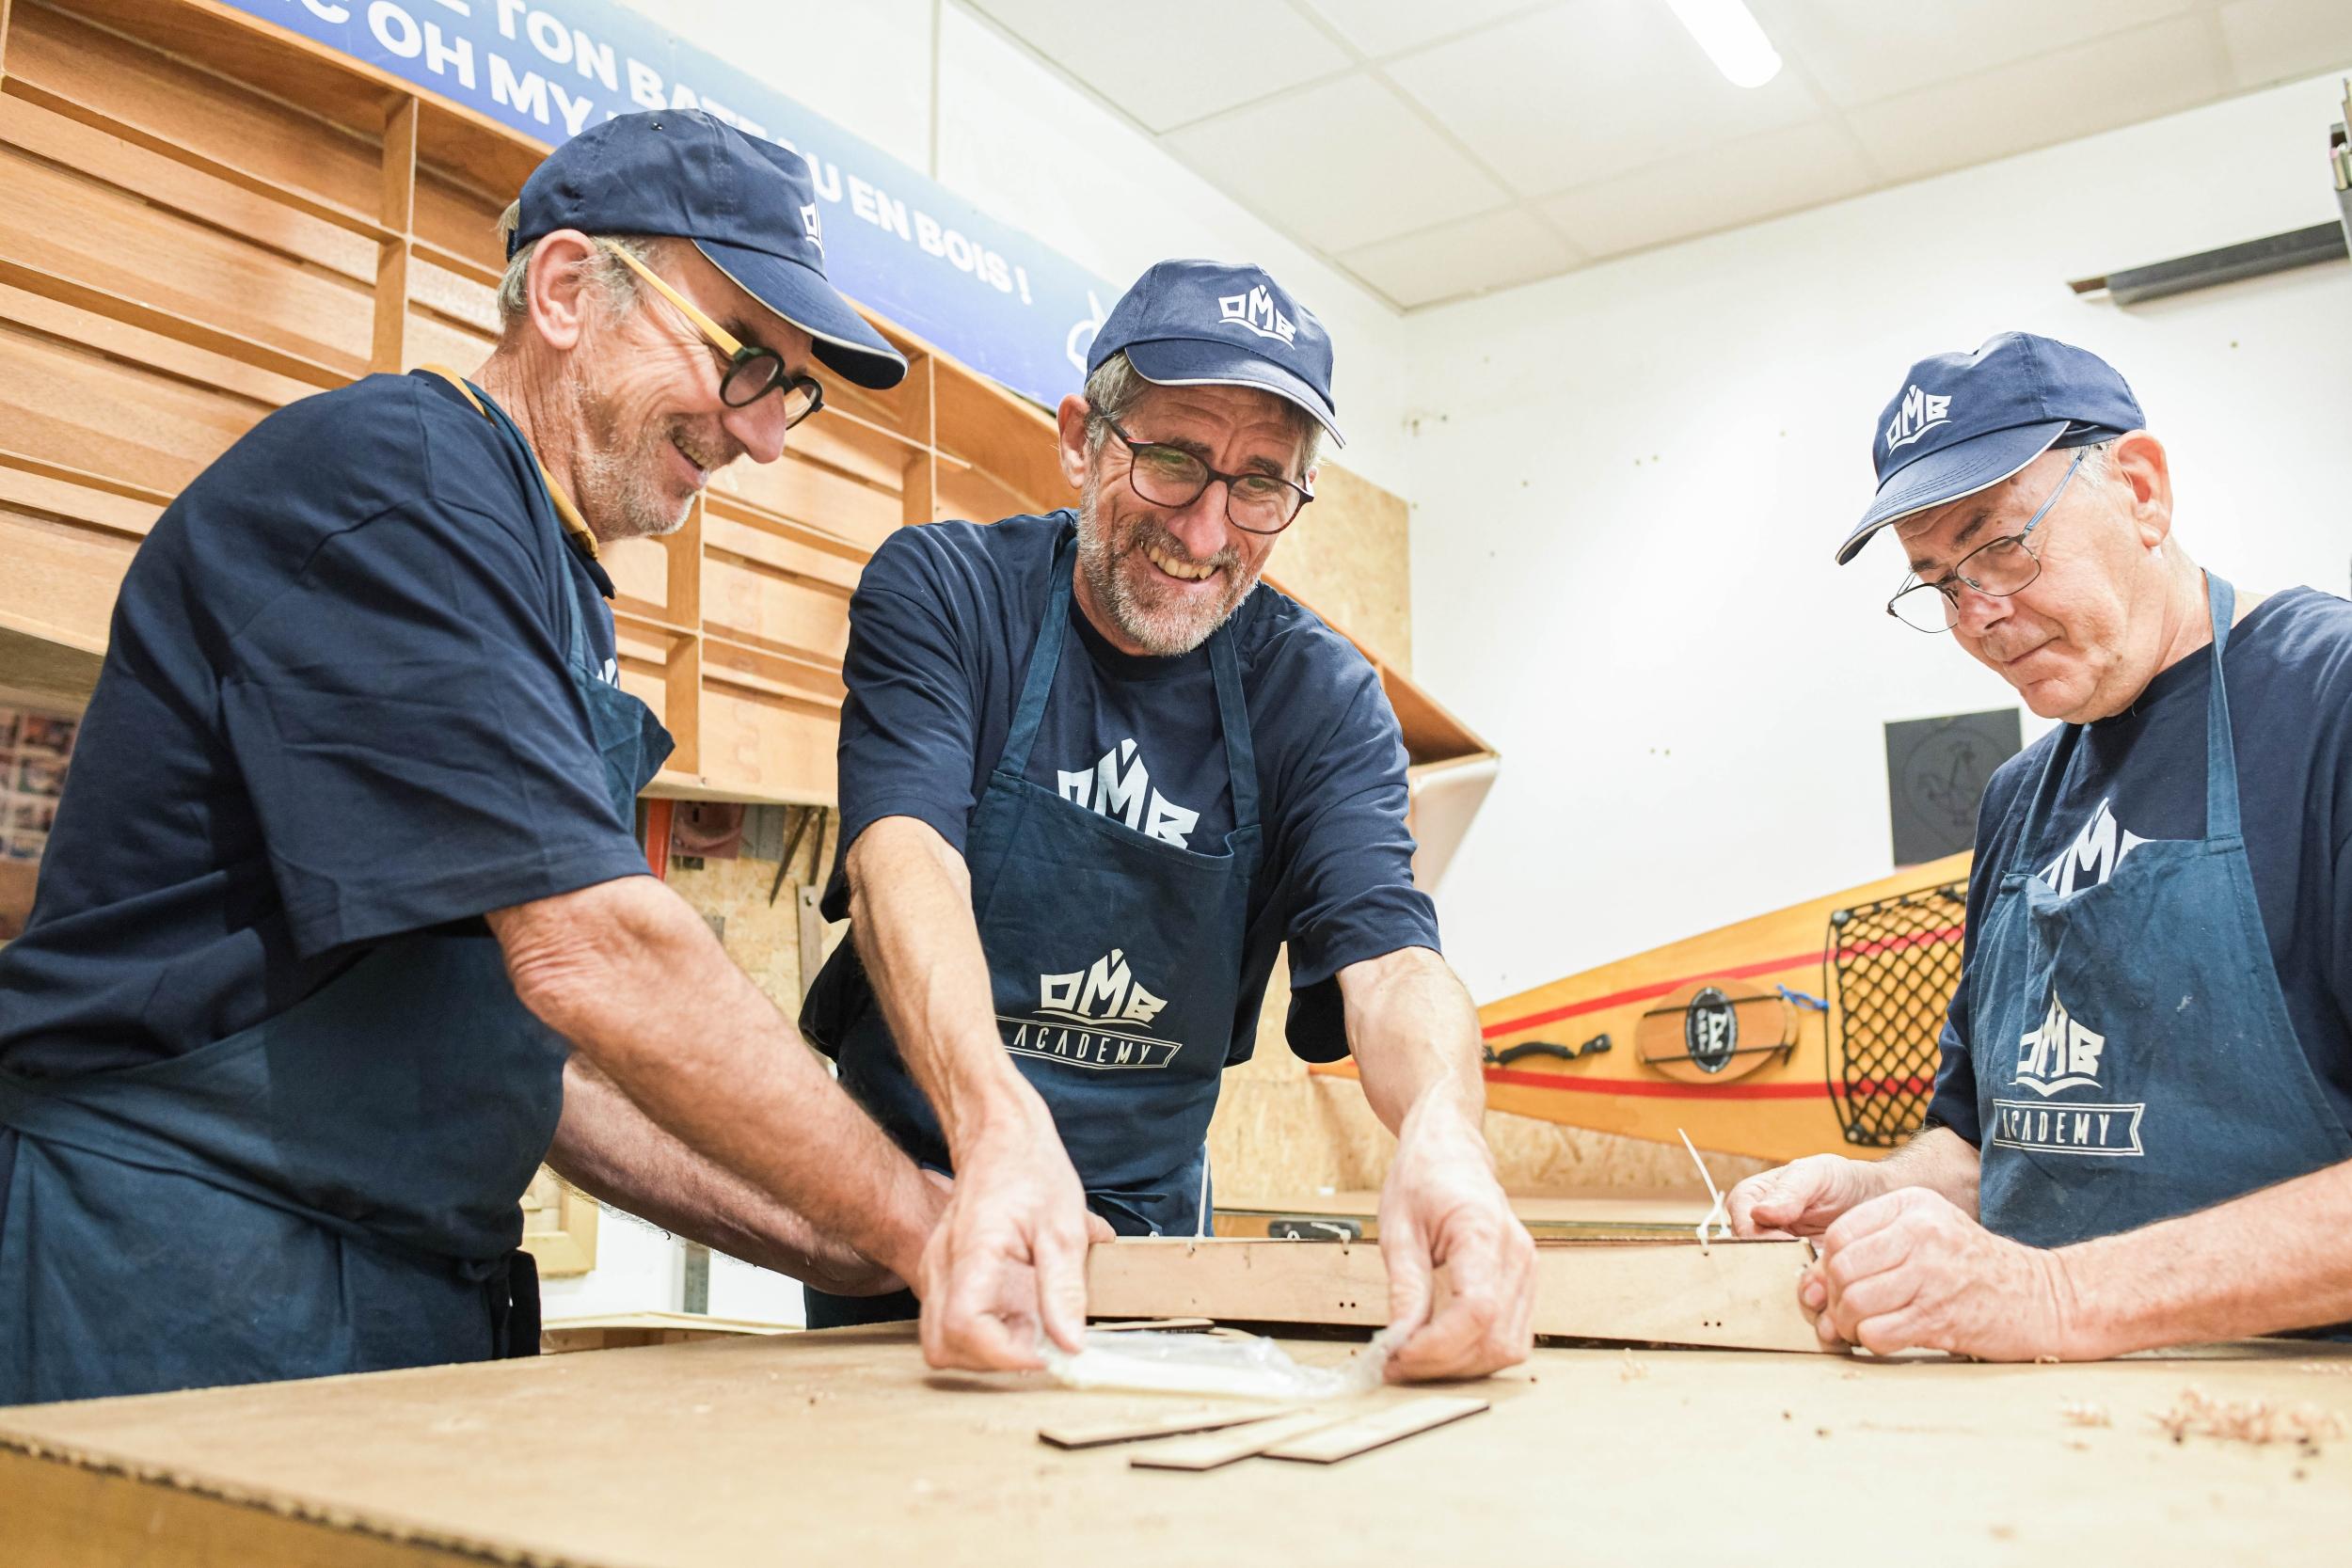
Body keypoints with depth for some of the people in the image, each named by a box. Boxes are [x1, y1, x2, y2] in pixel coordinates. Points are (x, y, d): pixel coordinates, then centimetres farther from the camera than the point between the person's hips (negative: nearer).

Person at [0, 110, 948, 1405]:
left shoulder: (549, 588, 15)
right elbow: (593, 959, -23)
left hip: (412, 1300, 8)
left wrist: (829, 1245, 4)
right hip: (186, 1305, -8)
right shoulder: (393, 479, -13)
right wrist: (919, 1230, -14)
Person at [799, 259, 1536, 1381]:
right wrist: (998, 1128, -44)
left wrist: (1442, 1132, -41)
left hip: (1150, 1216, 2)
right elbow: (904, 858, -25)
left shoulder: (1320, 699, -4)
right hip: (917, 1181, -1)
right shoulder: (943, 591, -10)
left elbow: (1386, 954, -17)